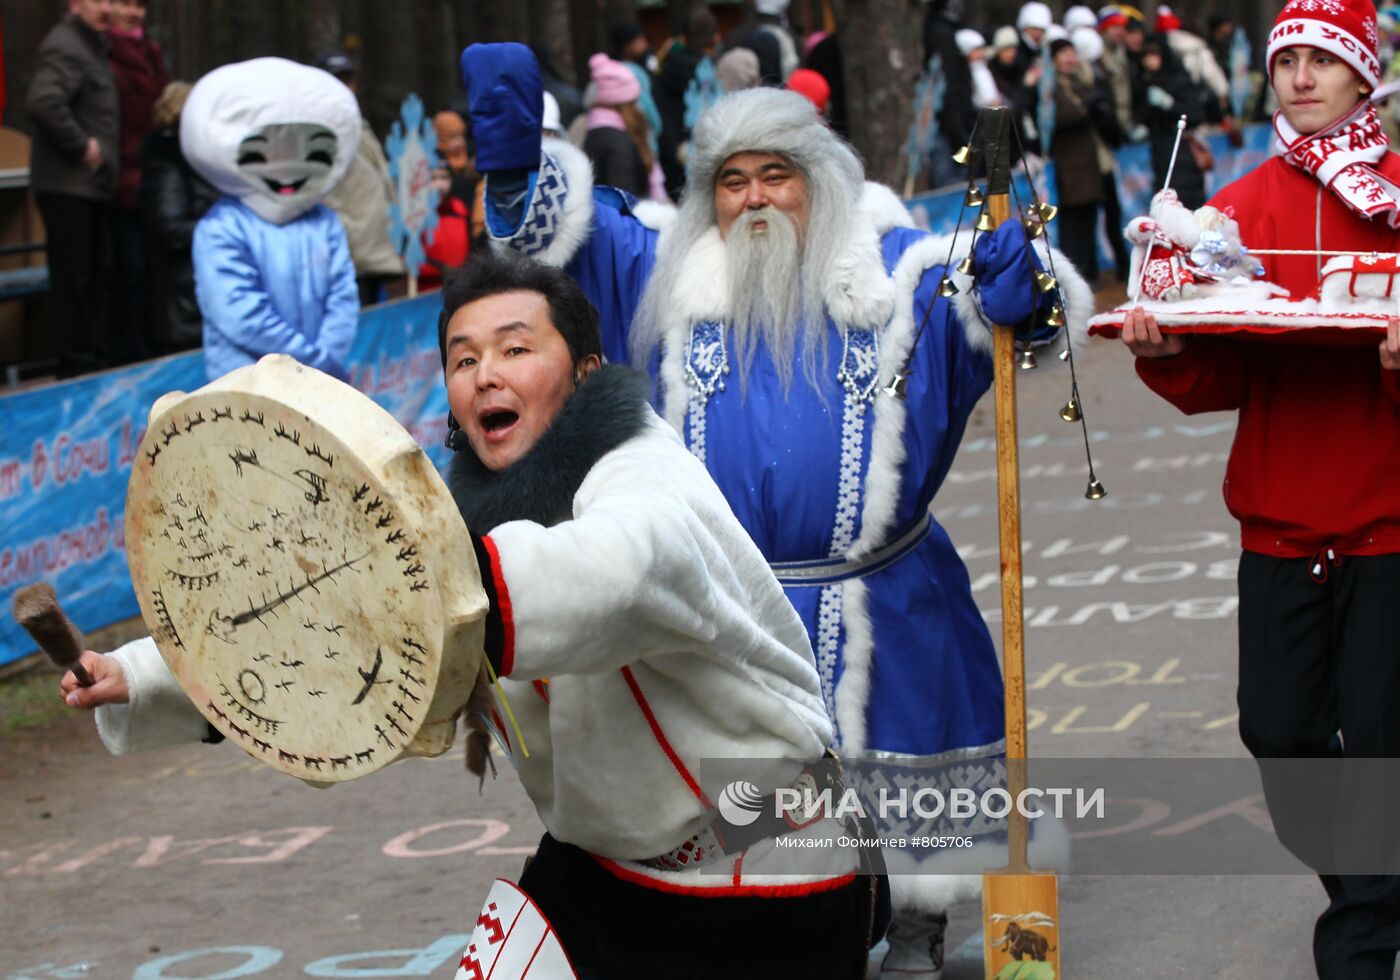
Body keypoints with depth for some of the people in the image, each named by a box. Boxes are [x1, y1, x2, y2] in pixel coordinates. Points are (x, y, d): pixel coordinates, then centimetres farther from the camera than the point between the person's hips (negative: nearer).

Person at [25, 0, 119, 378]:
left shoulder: (92, 46, 18)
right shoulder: (64, 48, -15)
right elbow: (43, 102, -30)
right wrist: (81, 146, -22)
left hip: (92, 187, 10)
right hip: (67, 186, -10)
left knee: (99, 274, 14)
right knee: (74, 277, -5)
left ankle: (98, 358, 22)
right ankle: (76, 366, 0)